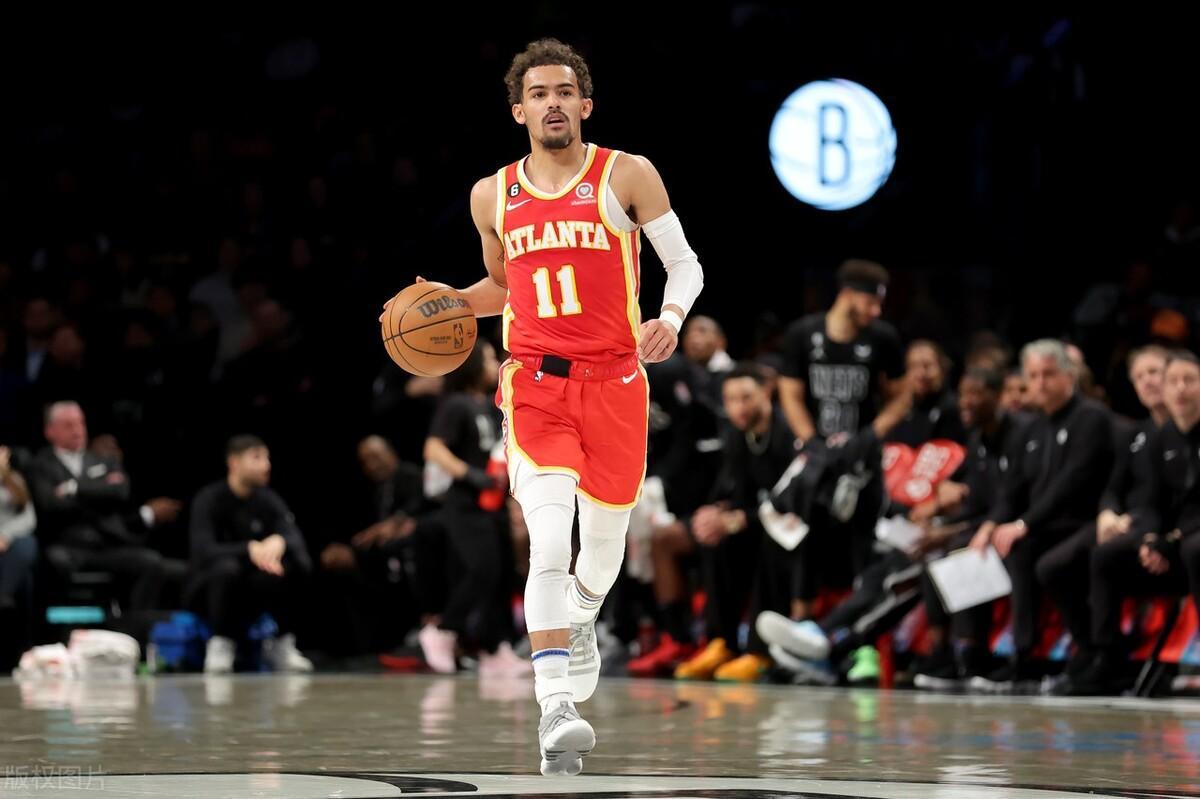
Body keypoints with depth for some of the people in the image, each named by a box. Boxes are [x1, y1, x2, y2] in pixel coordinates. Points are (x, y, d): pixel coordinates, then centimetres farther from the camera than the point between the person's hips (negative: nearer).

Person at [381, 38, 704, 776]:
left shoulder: (627, 176, -1)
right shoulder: (493, 196, 8)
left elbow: (684, 263, 2)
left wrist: (672, 317, -19)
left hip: (615, 383, 0)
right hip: (536, 384, 0)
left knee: (604, 542, 14)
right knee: (549, 542, -19)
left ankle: (581, 621, 51)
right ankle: (556, 711, -25)